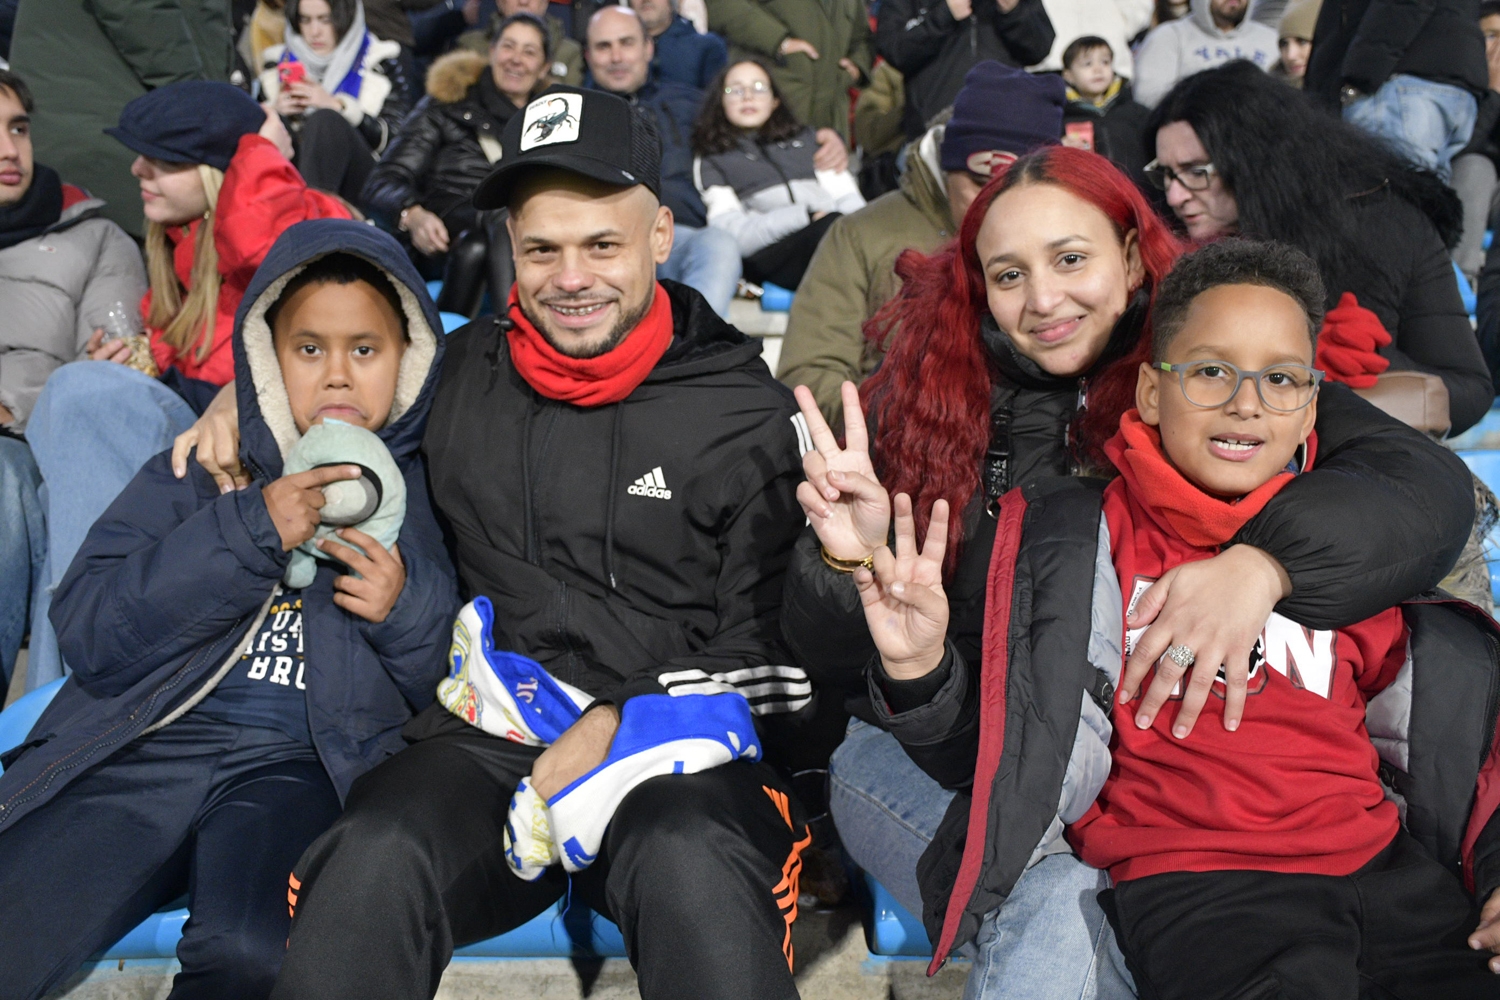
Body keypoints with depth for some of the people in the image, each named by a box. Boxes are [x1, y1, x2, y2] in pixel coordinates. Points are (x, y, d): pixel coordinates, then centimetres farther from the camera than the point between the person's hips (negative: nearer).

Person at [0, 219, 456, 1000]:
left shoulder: (430, 492, 14)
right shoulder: (198, 469, 17)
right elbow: (87, 629, 3)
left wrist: (407, 611, -6)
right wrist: (249, 532, -7)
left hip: (296, 762, -1)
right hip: (146, 743, 1)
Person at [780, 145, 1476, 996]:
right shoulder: (924, 400, 0)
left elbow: (1429, 481, -16)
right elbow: (837, 668, 1)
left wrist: (1263, 560, -34)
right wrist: (850, 560, -22)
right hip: (932, 759, 0)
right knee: (1059, 906, -30)